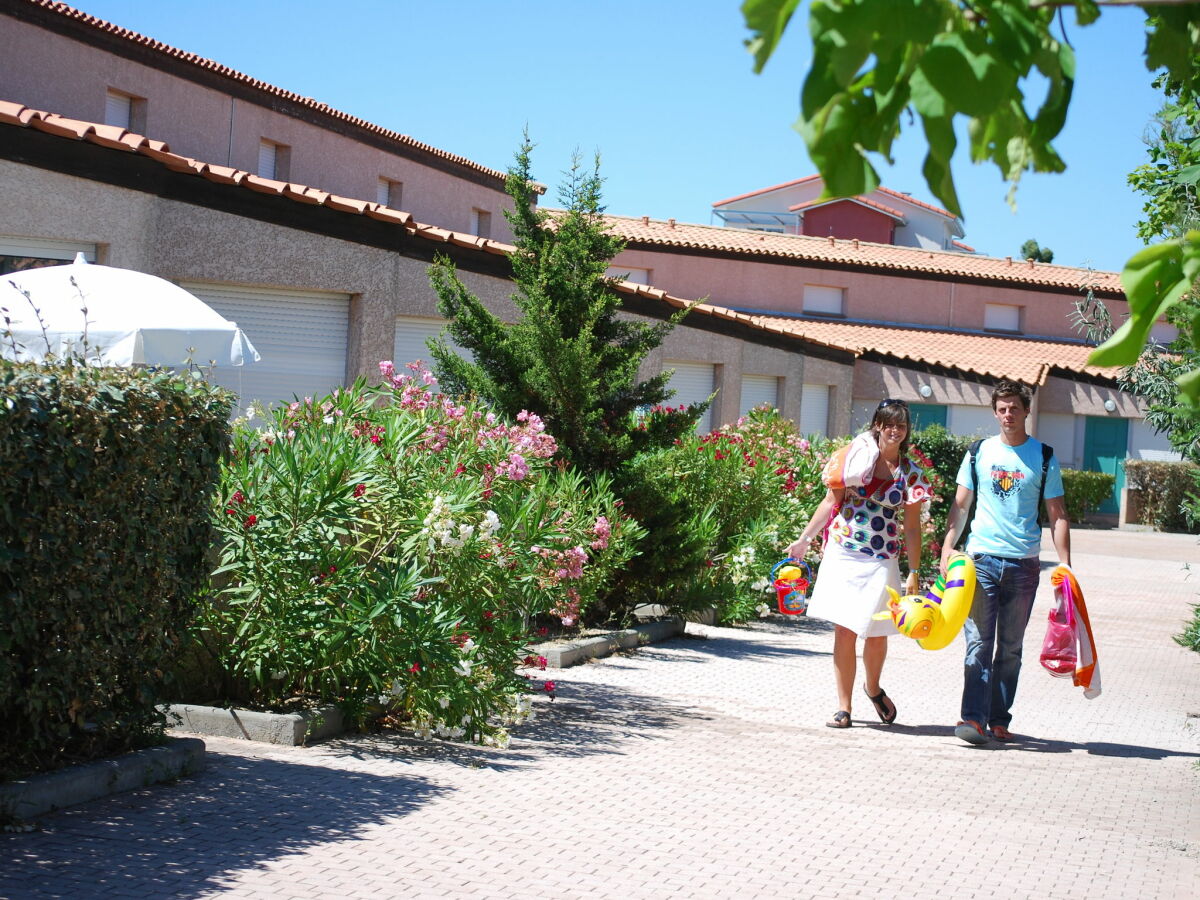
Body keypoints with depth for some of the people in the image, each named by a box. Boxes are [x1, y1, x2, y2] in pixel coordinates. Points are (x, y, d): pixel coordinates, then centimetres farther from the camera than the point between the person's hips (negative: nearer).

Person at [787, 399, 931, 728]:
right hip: (843, 554, -1)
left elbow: (912, 527, 5)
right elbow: (831, 503, 7)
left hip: (882, 561, 1)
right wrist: (804, 539, 6)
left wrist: (914, 573, 0)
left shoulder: (911, 473, 4)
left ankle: (873, 687, 33)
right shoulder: (855, 457, 2)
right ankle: (843, 706, 6)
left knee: (876, 633, 3)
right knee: (844, 630, -2)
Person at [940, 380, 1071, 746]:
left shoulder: (1044, 458, 5)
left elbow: (1058, 516, 6)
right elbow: (960, 506, 10)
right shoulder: (980, 453, 7)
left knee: (1011, 647, 7)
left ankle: (999, 719, 14)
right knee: (979, 641, -7)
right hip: (982, 559, 0)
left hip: (1024, 564, 0)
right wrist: (947, 547, -2)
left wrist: (1065, 564, -3)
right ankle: (973, 718, -9)